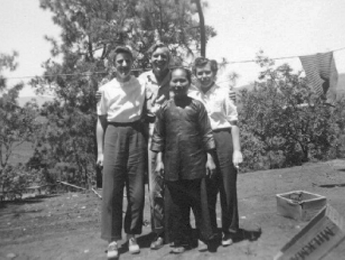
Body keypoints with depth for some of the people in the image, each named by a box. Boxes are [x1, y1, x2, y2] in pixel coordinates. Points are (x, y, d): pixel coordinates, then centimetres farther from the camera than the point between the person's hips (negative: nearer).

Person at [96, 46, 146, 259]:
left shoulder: (141, 86, 4)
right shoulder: (106, 89, 6)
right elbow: (101, 121, 9)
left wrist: (148, 143, -1)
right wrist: (100, 151, 5)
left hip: (136, 134, 0)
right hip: (113, 134, 0)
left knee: (136, 190, 4)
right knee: (112, 190, -1)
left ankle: (132, 235, 21)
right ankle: (113, 239, 12)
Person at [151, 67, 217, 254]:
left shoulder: (197, 106, 0)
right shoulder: (164, 108, 4)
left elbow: (206, 133, 1)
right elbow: (158, 136, 6)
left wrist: (209, 158, -2)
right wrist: (159, 160, 1)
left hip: (195, 162, -1)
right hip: (172, 164, 2)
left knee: (200, 201, 7)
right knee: (175, 203, 9)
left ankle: (204, 237, 24)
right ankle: (181, 240, 24)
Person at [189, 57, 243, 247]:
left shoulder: (222, 94, -2)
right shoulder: (190, 96, 5)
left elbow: (233, 123, -1)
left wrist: (237, 150, -6)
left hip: (222, 140, -2)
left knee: (227, 188, 6)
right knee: (205, 189, 11)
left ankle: (229, 231, 24)